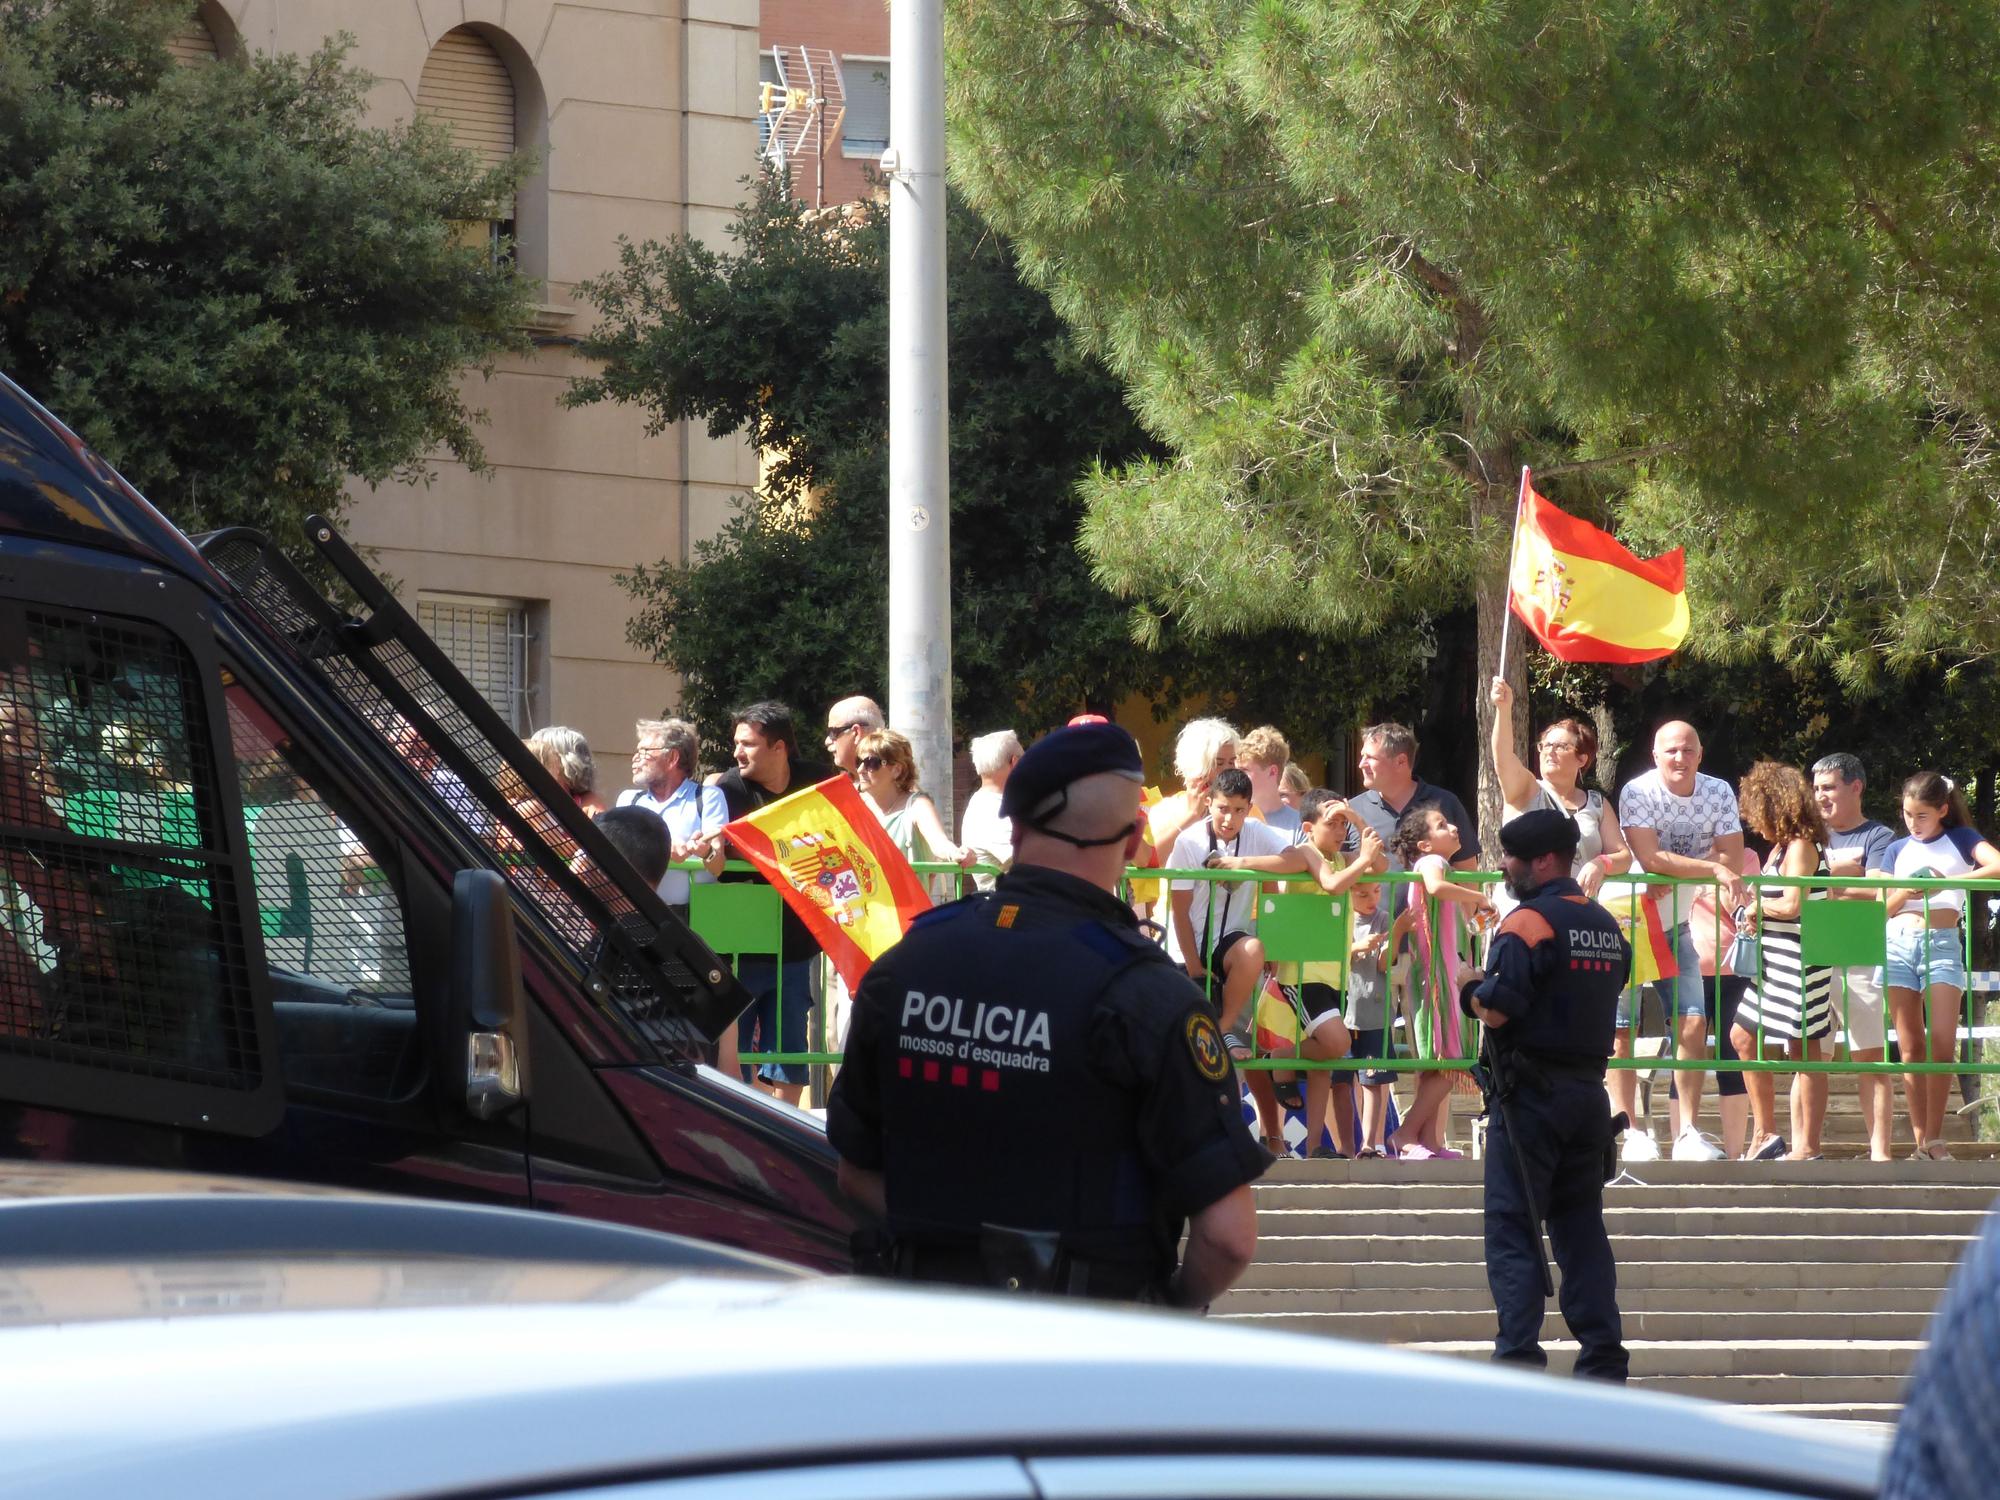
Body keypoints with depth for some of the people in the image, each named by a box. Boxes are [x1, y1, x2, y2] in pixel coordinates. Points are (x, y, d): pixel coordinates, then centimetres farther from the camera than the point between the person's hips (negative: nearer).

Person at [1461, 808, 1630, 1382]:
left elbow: (1496, 1010, -21)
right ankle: (1603, 1357, 9)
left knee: (1512, 1229, -4)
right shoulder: (1606, 926, 13)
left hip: (1531, 1092, -7)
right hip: (1589, 1090, 7)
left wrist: (1472, 990, 1)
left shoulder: (1529, 923, -13)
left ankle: (1519, 1357, -11)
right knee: (1581, 1227, 12)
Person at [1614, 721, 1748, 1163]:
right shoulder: (1638, 793, -17)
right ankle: (1630, 1132, -3)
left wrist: (1673, 874, -20)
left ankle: (1689, 1132, 0)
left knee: (1694, 1025, -4)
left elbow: (1733, 861, -7)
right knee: (1622, 1030, -6)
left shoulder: (1718, 794, -2)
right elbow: (1651, 859, -27)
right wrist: (1713, 869, -28)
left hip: (1675, 926, 5)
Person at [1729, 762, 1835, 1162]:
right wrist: (1760, 914, -2)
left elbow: (1792, 905, -21)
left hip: (1799, 961, -11)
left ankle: (1808, 1147, -1)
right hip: (1776, 963, 11)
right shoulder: (1782, 846, 16)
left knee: (1803, 1048, -5)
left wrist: (1758, 907, -5)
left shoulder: (1800, 847, -14)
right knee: (1744, 1036, 15)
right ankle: (1764, 1134, 20)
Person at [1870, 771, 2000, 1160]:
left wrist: (1949, 881, -19)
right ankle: (1920, 1141, 0)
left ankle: (1934, 1140, -8)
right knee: (1910, 1048, -1)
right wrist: (1906, 890, -8)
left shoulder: (1961, 839, 8)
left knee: (1942, 1043, -13)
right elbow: (1881, 908, 12)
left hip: (1941, 942, -3)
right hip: (1898, 943, 3)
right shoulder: (1898, 850, 17)